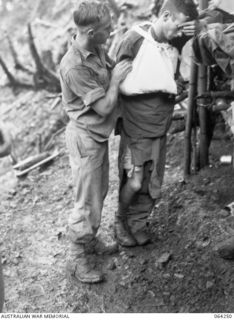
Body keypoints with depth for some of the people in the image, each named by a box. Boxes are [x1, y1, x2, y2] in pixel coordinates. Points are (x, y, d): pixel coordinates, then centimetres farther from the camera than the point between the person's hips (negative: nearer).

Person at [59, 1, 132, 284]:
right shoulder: (74, 67, -27)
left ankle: (90, 242, 40)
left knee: (99, 194, 21)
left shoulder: (97, 50, 0)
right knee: (87, 203, 3)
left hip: (99, 135, 9)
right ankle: (77, 260, 20)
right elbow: (104, 107, -24)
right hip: (86, 138, -9)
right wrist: (116, 79, -12)